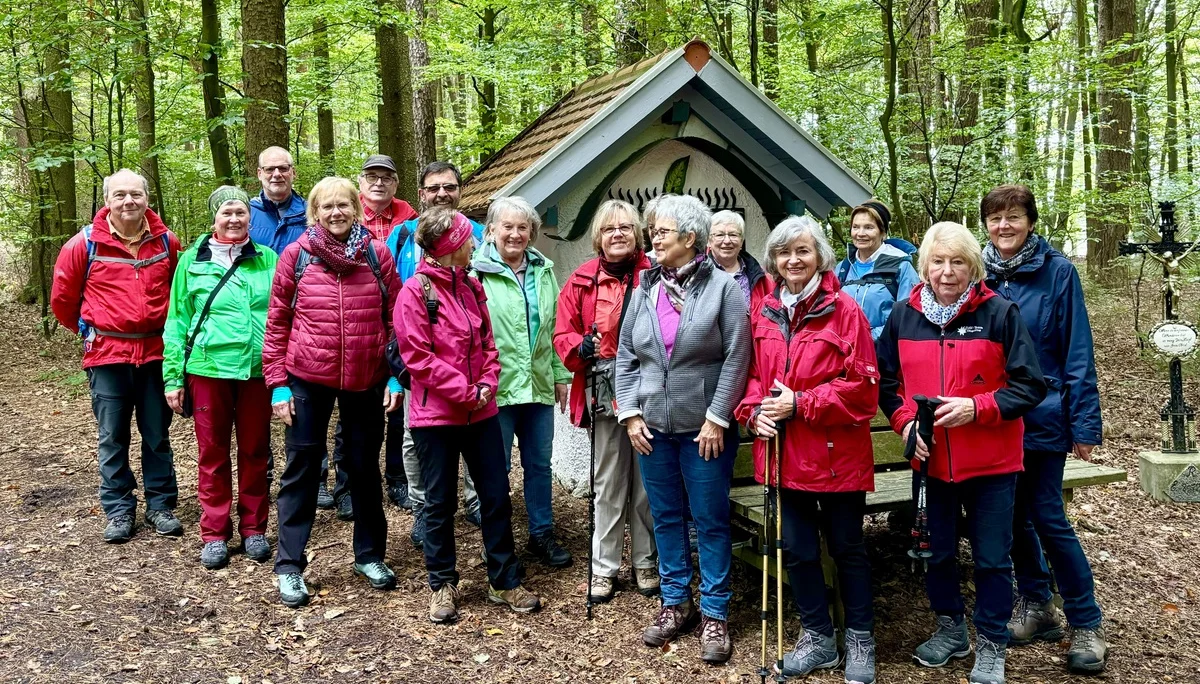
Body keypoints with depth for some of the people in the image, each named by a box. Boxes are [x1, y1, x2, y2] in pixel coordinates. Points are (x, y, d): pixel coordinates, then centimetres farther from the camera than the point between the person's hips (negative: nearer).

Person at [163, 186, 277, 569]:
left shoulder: (268, 259, 4)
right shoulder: (192, 261, 2)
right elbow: (177, 322, 4)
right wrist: (173, 377, 1)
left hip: (257, 369, 1)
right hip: (208, 369, 0)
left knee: (255, 451, 10)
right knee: (213, 453, 8)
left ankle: (253, 529, 23)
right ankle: (214, 534, 19)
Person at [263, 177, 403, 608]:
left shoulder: (377, 254, 1)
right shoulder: (296, 255, -2)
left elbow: (395, 318, 3)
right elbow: (277, 324, 0)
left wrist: (396, 376, -2)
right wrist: (277, 383, -3)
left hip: (366, 380, 1)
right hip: (308, 379, -1)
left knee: (365, 467, 14)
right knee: (301, 469, 7)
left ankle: (369, 555, 30)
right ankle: (289, 566, 18)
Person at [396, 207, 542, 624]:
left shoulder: (471, 287, 10)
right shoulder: (415, 292, -10)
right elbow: (417, 357, -14)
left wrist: (488, 383, -5)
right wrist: (465, 391, -15)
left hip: (481, 411, 6)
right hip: (435, 414, -6)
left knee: (496, 496, 8)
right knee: (440, 503, 7)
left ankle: (504, 581, 21)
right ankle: (443, 586, 23)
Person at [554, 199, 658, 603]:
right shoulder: (582, 280, 5)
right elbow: (563, 333, 5)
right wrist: (582, 347, -15)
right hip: (604, 393, 1)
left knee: (647, 480, 9)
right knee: (609, 484, 8)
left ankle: (646, 563, 25)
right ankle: (604, 567, 20)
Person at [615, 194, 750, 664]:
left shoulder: (724, 287, -7)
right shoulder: (644, 290, 7)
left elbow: (736, 358, -10)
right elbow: (625, 356, 8)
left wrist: (717, 418, -13)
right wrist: (629, 413, 0)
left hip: (705, 428, -4)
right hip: (653, 428, 4)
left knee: (711, 521, 5)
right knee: (665, 518, 14)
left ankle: (714, 613, 17)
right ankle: (675, 603, 28)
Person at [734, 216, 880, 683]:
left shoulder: (844, 310, -10)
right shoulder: (763, 313, 6)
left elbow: (862, 386, -13)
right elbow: (752, 374, 13)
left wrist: (800, 403, -18)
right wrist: (755, 410, -7)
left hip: (837, 454, -5)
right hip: (784, 453, 5)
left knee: (846, 547, 10)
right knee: (797, 548, 13)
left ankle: (860, 640, 29)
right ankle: (818, 639, 30)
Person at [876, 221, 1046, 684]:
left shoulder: (999, 313, -8)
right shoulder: (903, 315, 1)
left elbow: (1030, 385, -8)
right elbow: (885, 380, 10)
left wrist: (976, 407, -20)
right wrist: (903, 420, -7)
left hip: (992, 461, -3)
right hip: (929, 459, 3)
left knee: (992, 559, 7)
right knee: (936, 552, 16)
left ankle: (992, 647, 25)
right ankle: (950, 630, 38)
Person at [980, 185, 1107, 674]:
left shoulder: (1058, 272, -8)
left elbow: (1077, 354, -9)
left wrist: (1085, 425, -11)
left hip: (1042, 417, -4)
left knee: (1049, 519, -3)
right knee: (1015, 515, 13)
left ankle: (1087, 624, 13)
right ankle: (1036, 607, 29)